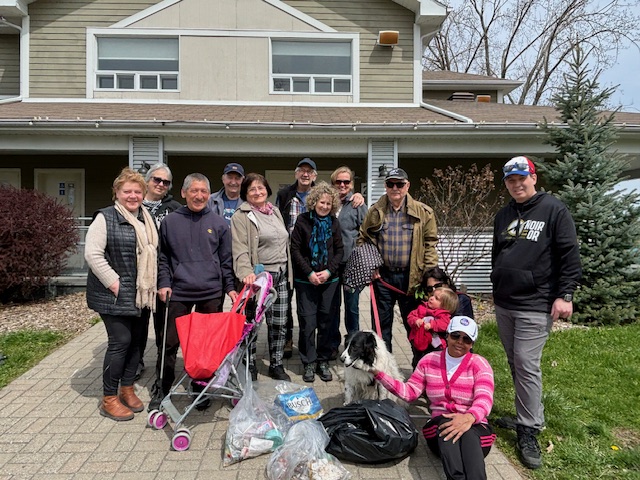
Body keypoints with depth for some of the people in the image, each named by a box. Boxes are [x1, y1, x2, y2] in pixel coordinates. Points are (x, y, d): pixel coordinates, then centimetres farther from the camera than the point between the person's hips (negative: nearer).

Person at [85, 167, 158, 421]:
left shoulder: (147, 220, 12)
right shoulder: (105, 218, -7)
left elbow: (153, 254, 17)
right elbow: (93, 253, -14)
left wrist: (151, 285, 8)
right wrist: (113, 282, -16)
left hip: (140, 293, 6)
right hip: (115, 294, -6)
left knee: (135, 340, 11)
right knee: (120, 341, -5)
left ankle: (127, 388, 28)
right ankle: (109, 399, 11)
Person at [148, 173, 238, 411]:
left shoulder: (219, 223, 5)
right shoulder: (170, 222, 5)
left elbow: (226, 259, 8)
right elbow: (163, 257, 10)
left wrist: (230, 287, 3)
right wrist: (163, 283, 0)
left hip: (211, 293, 1)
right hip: (178, 292, 0)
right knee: (169, 343, 4)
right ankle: (160, 390, 21)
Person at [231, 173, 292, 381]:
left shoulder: (275, 211, 16)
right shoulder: (241, 216, -6)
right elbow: (240, 249, -16)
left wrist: (288, 273, 19)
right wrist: (246, 273, -32)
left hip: (280, 276, 6)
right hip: (258, 276, -6)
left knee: (279, 324, 11)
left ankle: (276, 365, 26)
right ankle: (249, 368, 19)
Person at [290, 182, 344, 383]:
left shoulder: (334, 223, 5)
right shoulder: (303, 220, -3)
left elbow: (339, 251, 5)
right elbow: (295, 249, -5)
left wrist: (328, 271, -9)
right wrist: (309, 273, -11)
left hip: (329, 280, 2)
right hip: (306, 280, -2)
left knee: (326, 322, 6)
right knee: (307, 322, 0)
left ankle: (323, 361, 20)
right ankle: (309, 363, 13)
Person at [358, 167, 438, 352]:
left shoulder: (423, 212, -1)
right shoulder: (375, 212, 3)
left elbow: (430, 243, 0)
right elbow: (362, 240, 9)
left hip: (411, 278, -1)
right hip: (382, 276, 2)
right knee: (382, 323, 11)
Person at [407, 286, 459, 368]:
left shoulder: (444, 315, -5)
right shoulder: (422, 308, 7)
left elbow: (444, 324, -24)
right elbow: (411, 316, 3)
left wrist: (431, 324, -35)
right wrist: (416, 320, -19)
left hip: (433, 345, -4)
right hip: (418, 342, 4)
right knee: (416, 363, 19)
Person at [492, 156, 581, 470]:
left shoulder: (553, 210, -5)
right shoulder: (503, 216, 13)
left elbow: (570, 255, -9)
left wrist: (564, 295, -15)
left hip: (535, 305, -6)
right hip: (503, 304, 6)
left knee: (526, 365, -7)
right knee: (515, 364, 13)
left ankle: (529, 432, 5)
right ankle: (529, 416, 29)